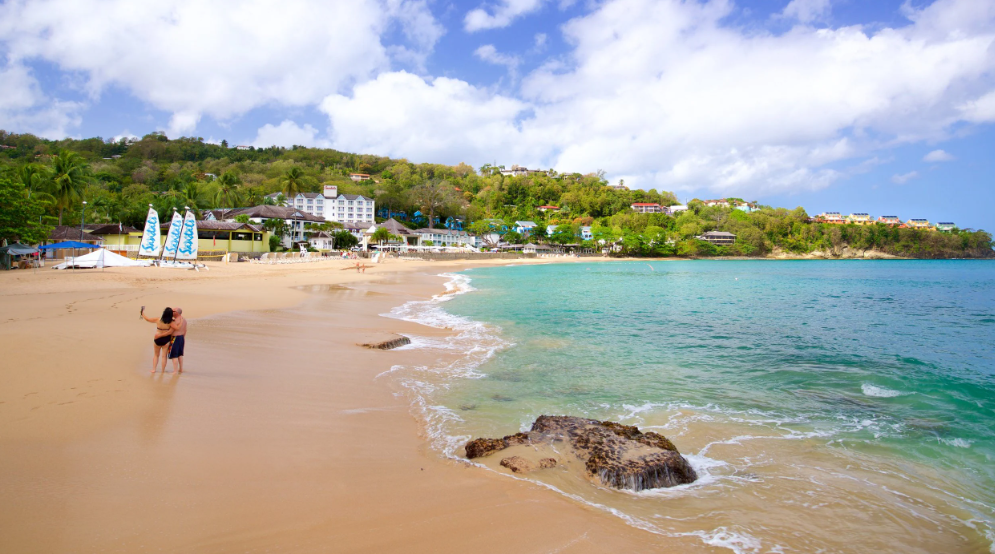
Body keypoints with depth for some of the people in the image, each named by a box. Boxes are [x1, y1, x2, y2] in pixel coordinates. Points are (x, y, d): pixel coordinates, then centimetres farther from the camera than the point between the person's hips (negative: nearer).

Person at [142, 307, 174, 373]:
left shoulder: (158, 320, -9)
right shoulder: (171, 322, -15)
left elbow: (147, 319, 3)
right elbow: (170, 332, -22)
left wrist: (143, 312, 15)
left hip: (157, 339, 2)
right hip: (166, 340, -2)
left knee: (156, 355, 19)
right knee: (164, 356, 8)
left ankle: (153, 369, 18)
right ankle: (163, 370, 11)